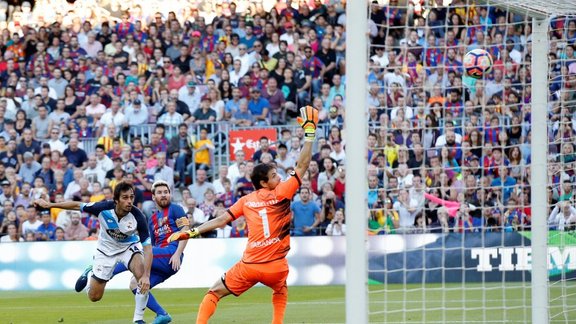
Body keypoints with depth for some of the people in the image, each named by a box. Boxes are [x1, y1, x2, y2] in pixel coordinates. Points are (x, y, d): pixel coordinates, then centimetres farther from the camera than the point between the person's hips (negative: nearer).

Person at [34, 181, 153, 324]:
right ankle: (89, 274, 38)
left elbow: (147, 247, -31)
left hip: (129, 247, -1)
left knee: (142, 277, -30)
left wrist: (146, 276, -41)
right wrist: (49, 204, -9)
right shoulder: (104, 208, -30)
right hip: (106, 250, 1)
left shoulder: (138, 216, -32)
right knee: (94, 296, 4)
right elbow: (77, 205, -14)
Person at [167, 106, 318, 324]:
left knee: (215, 293, 11)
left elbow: (221, 220, 2)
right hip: (275, 265, -1)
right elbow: (302, 166, -2)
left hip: (250, 265, 1)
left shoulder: (246, 201, 5)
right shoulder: (280, 194, -2)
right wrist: (310, 132, 2)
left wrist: (192, 232, 8)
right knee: (281, 289, 33)